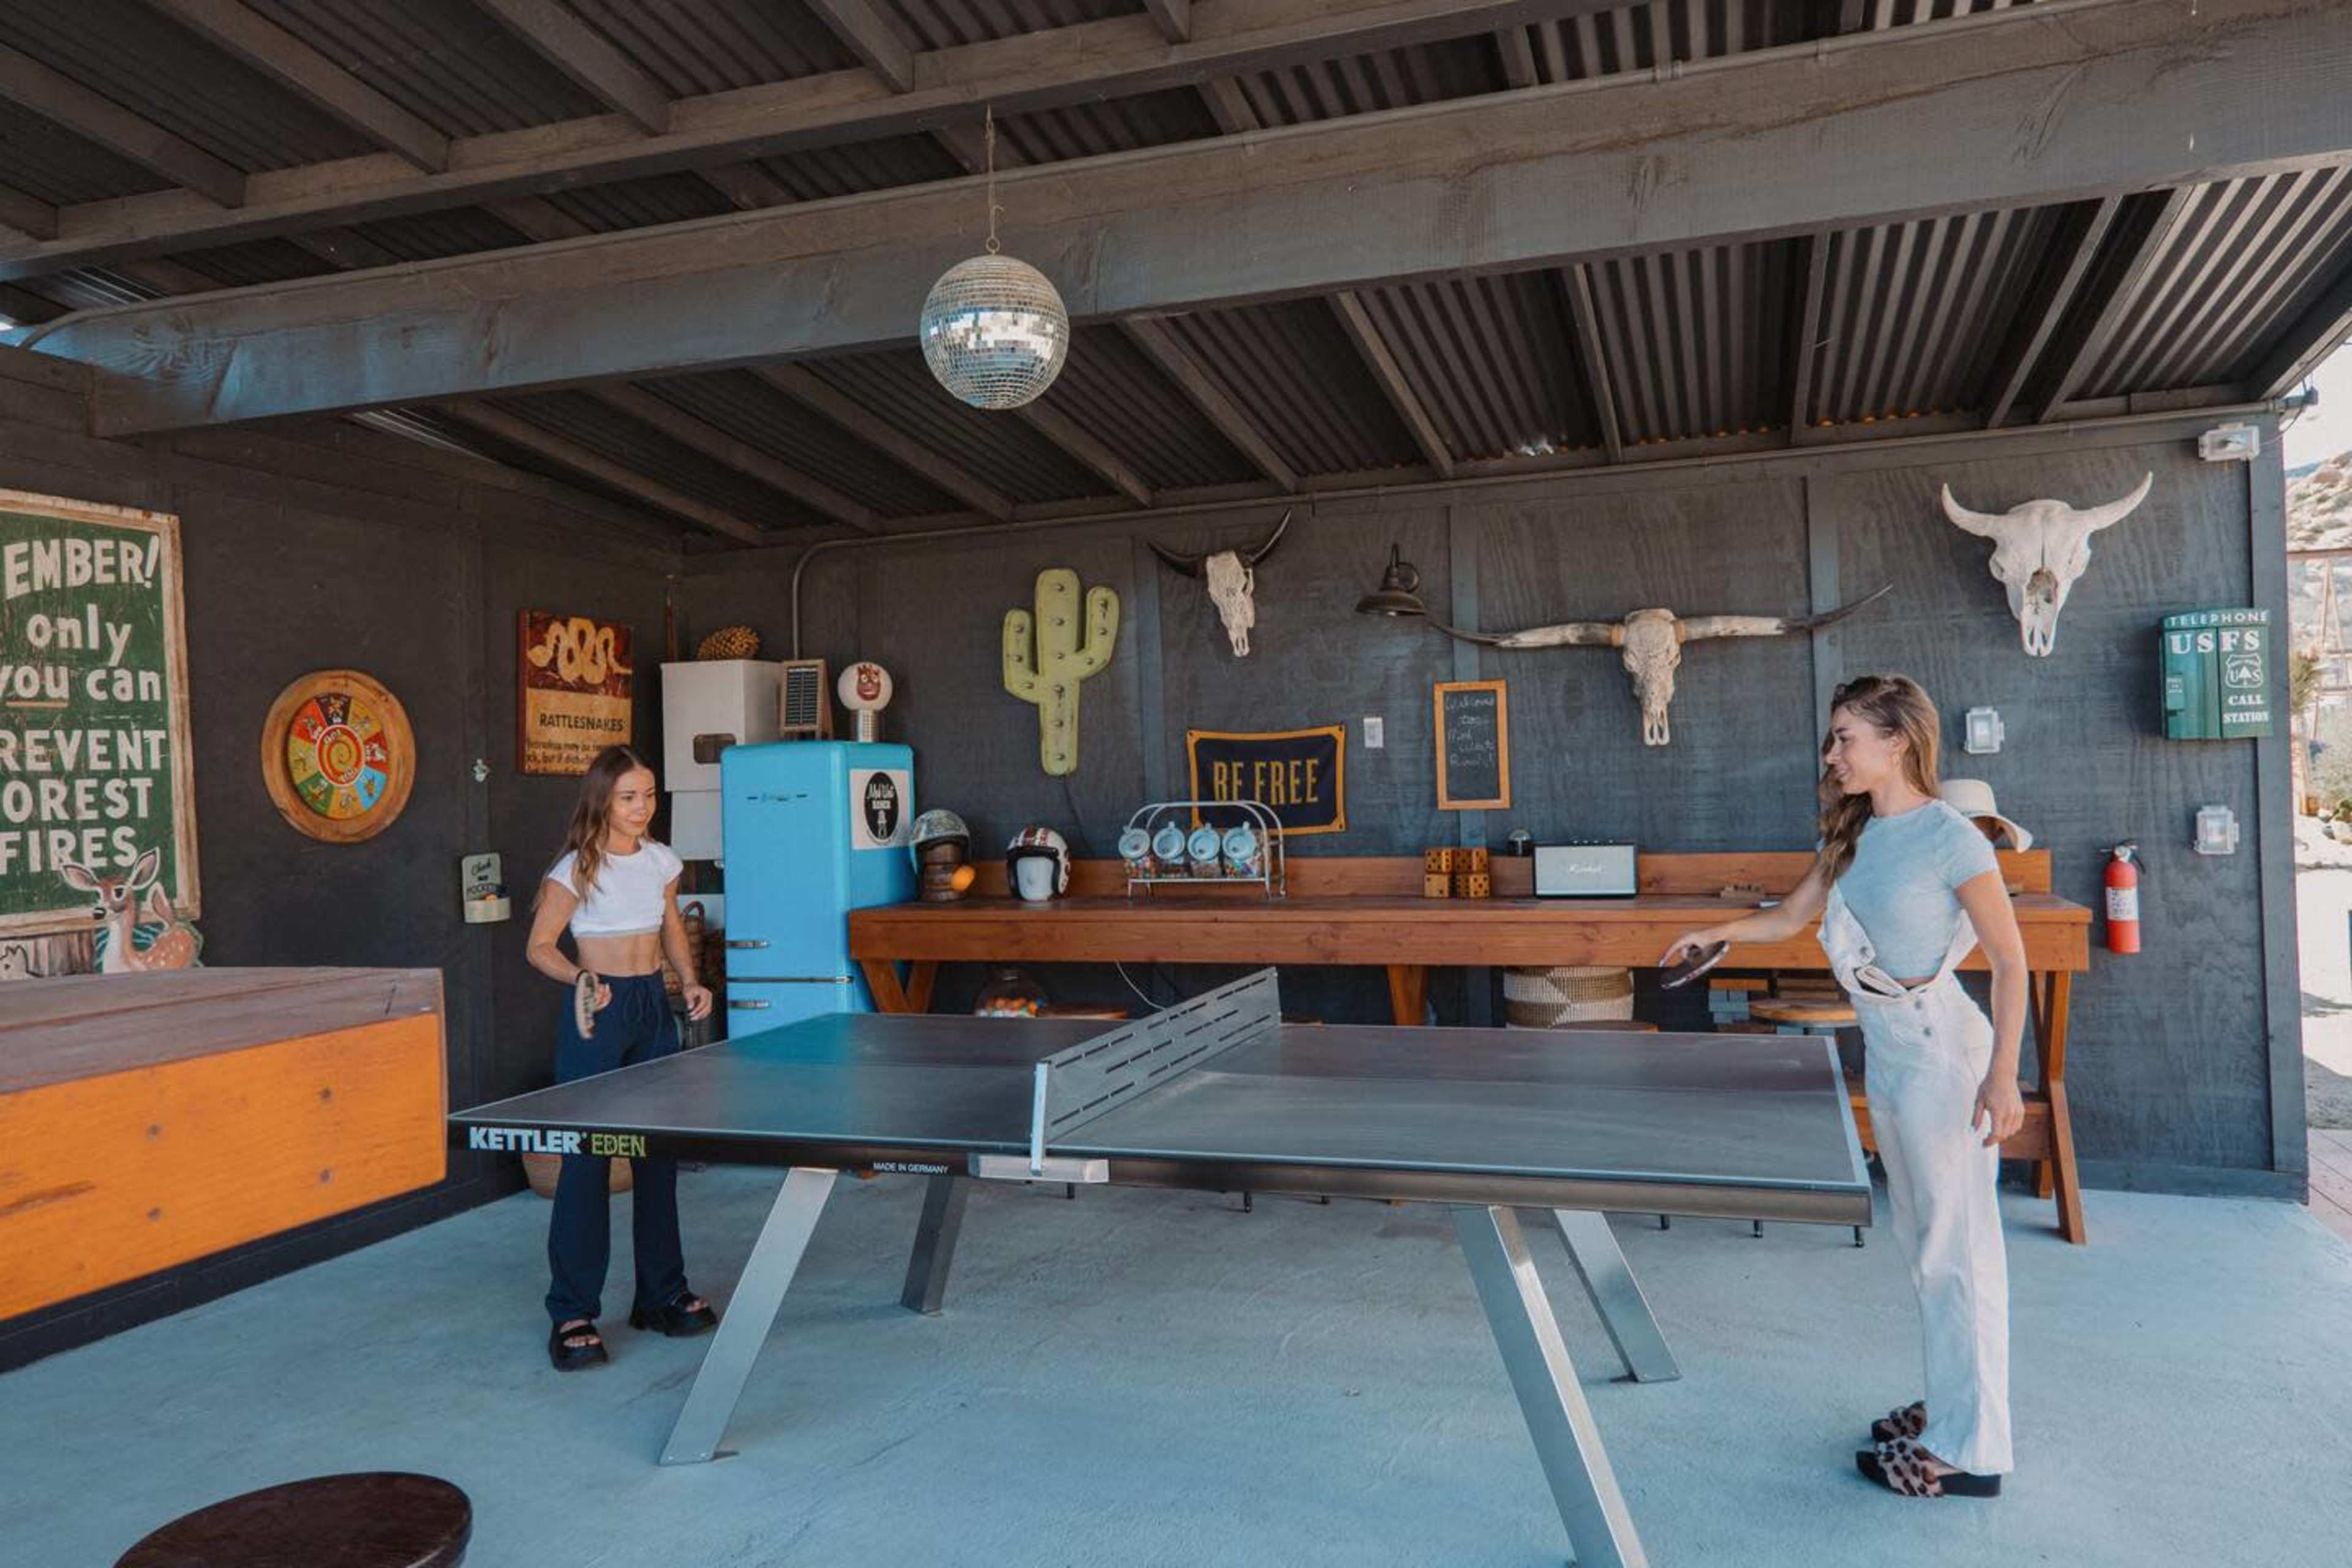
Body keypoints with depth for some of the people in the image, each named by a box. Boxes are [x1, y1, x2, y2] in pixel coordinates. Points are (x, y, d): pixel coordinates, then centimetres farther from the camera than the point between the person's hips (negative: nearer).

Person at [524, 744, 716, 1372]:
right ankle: (572, 1314, 5)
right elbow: (540, 947, -7)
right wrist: (580, 978, -25)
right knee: (587, 1161, -5)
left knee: (659, 1155, 11)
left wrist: (690, 981, 5)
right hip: (597, 1014, -6)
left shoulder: (662, 862, 5)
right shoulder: (576, 870, -11)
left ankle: (662, 1294, 23)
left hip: (654, 1010, 6)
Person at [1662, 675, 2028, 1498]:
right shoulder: (1855, 836, 8)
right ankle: (1949, 1405, 31)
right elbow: (1791, 916, 20)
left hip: (1942, 1053, -8)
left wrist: (2003, 1076, -20)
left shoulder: (1950, 837, -16)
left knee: (1957, 1248, 0)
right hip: (1885, 1057, 8)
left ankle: (1971, 1452, 10)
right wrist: (1717, 932, 6)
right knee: (1920, 1241, 17)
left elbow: (2011, 962, -15)